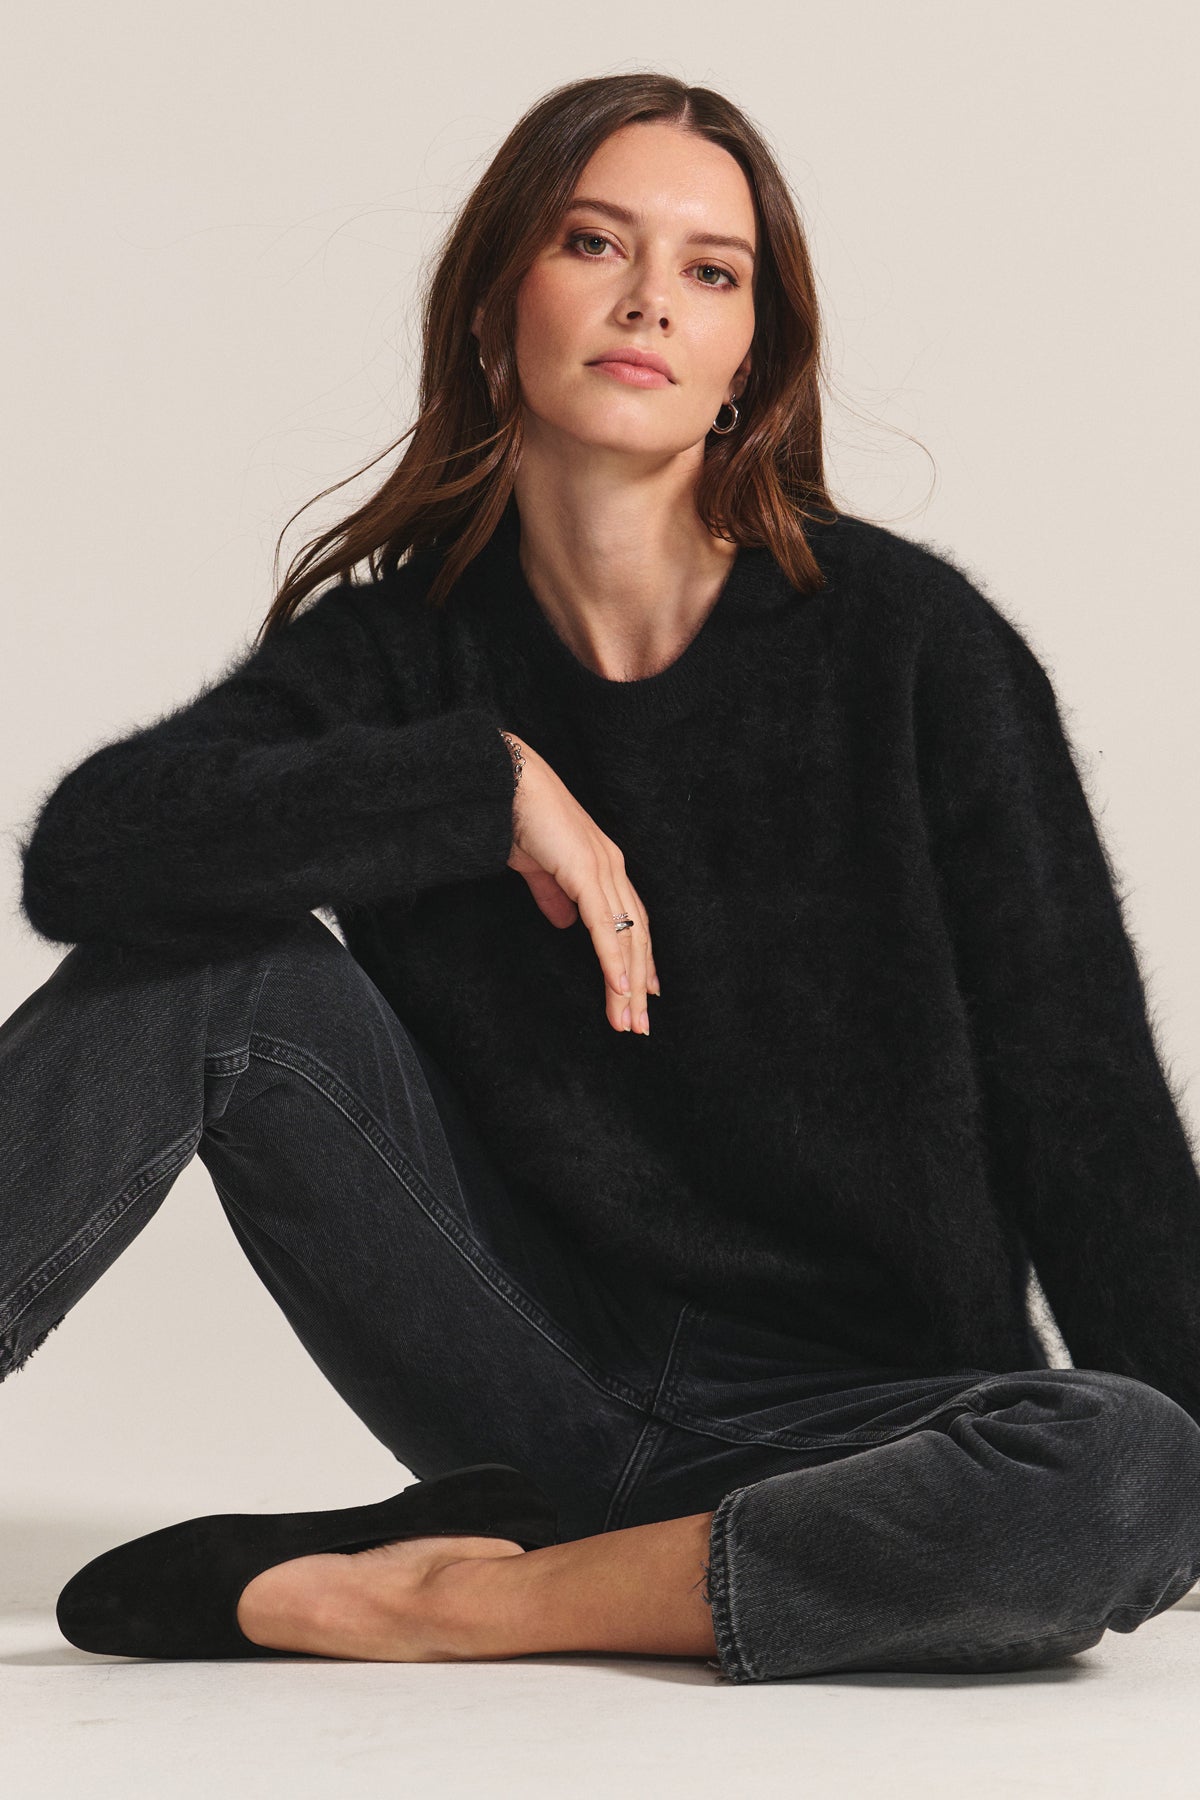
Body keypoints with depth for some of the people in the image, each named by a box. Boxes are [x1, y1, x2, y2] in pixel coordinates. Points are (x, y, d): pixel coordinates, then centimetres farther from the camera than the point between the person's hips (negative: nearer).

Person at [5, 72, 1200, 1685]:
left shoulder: (910, 642, -8)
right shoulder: (399, 648, -1)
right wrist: (490, 782, -21)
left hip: (843, 1411, -1)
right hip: (540, 1395, 1)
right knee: (223, 965, -16)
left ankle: (451, 1596, -24)